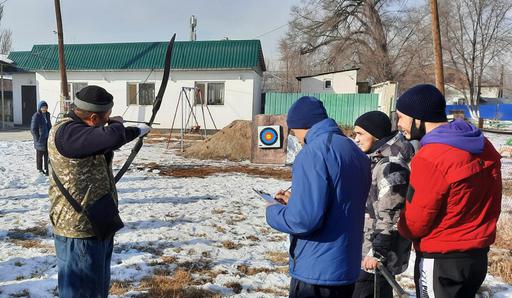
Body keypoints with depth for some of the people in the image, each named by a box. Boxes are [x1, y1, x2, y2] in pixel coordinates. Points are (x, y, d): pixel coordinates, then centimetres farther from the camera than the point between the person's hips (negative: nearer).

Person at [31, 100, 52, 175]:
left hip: (47, 139, 6)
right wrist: (37, 139, -13)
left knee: (47, 154, 9)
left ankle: (46, 168, 18)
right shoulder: (36, 116, -14)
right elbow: (33, 129, -12)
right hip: (40, 140, -5)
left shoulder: (47, 114, 6)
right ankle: (40, 169, 20)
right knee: (40, 155, 8)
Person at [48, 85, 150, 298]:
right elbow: (113, 137, -36)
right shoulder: (66, 132, -23)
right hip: (80, 229, -10)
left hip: (97, 225, 10)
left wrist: (139, 131, 37)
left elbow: (109, 139, 28)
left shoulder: (83, 129, 9)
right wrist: (116, 122, -13)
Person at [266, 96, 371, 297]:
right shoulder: (356, 152, 6)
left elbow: (305, 218, -26)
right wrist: (296, 202, 13)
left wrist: (273, 212, -7)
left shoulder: (314, 152, -20)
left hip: (315, 272, -8)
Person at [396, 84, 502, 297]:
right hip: (478, 256, 8)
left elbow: (414, 224, -18)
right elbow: (490, 204, 7)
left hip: (440, 262, -8)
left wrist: (393, 227, 2)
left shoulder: (430, 159, -25)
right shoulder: (483, 146, 0)